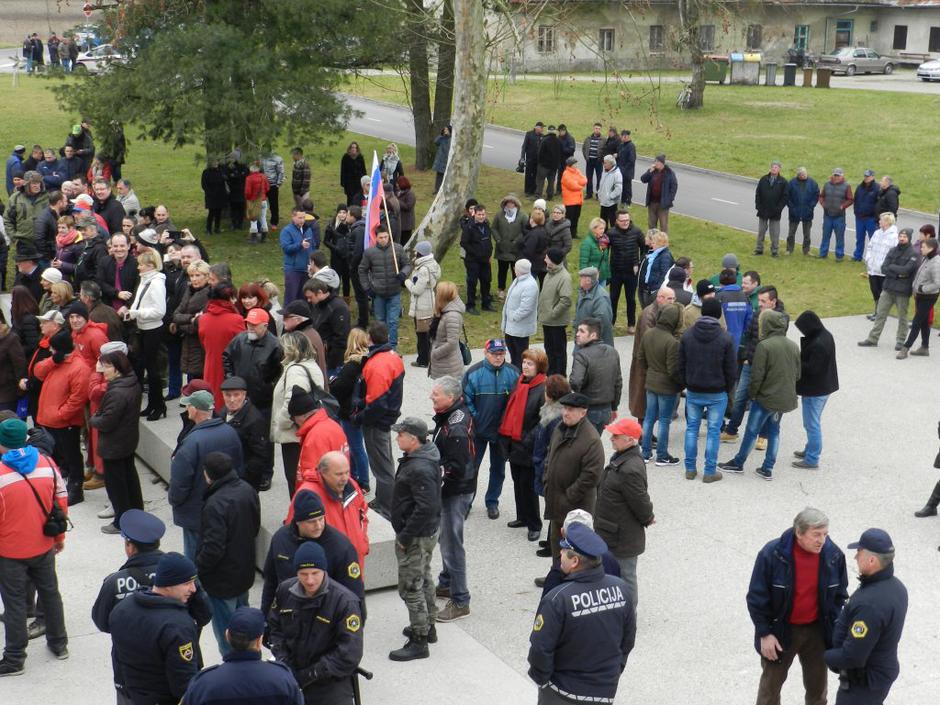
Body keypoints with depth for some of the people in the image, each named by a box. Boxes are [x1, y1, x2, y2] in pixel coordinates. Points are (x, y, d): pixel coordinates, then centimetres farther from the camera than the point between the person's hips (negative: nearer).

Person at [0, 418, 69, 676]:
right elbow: (62, 501, 0)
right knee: (50, 593, 20)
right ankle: (59, 644, 34)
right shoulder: (46, 464, -7)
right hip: (44, 546, 4)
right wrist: (60, 536, 13)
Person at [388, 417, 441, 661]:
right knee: (423, 579, 24)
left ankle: (418, 642, 6)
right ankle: (427, 625, 40)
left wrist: (404, 536, -23)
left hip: (417, 536, -11)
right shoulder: (420, 457, 4)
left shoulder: (420, 469, -29)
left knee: (410, 586, -2)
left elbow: (425, 508, -32)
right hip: (427, 531, 11)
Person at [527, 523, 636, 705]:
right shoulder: (620, 588, -10)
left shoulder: (557, 600, -27)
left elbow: (540, 648, -21)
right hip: (606, 690, 4)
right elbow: (628, 639, 3)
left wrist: (541, 678, -3)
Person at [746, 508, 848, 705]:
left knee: (818, 682, 19)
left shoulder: (833, 555, -14)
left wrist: (836, 629, 0)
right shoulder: (772, 554, -25)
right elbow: (756, 596, -15)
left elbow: (840, 594, 2)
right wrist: (764, 633, -13)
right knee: (771, 681, 14)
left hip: (817, 630, 3)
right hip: (780, 629, -3)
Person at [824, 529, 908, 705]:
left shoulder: (870, 603, -33)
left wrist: (827, 656, -10)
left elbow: (852, 657, -28)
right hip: (883, 670, 9)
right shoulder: (895, 586, -2)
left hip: (864, 682, -9)